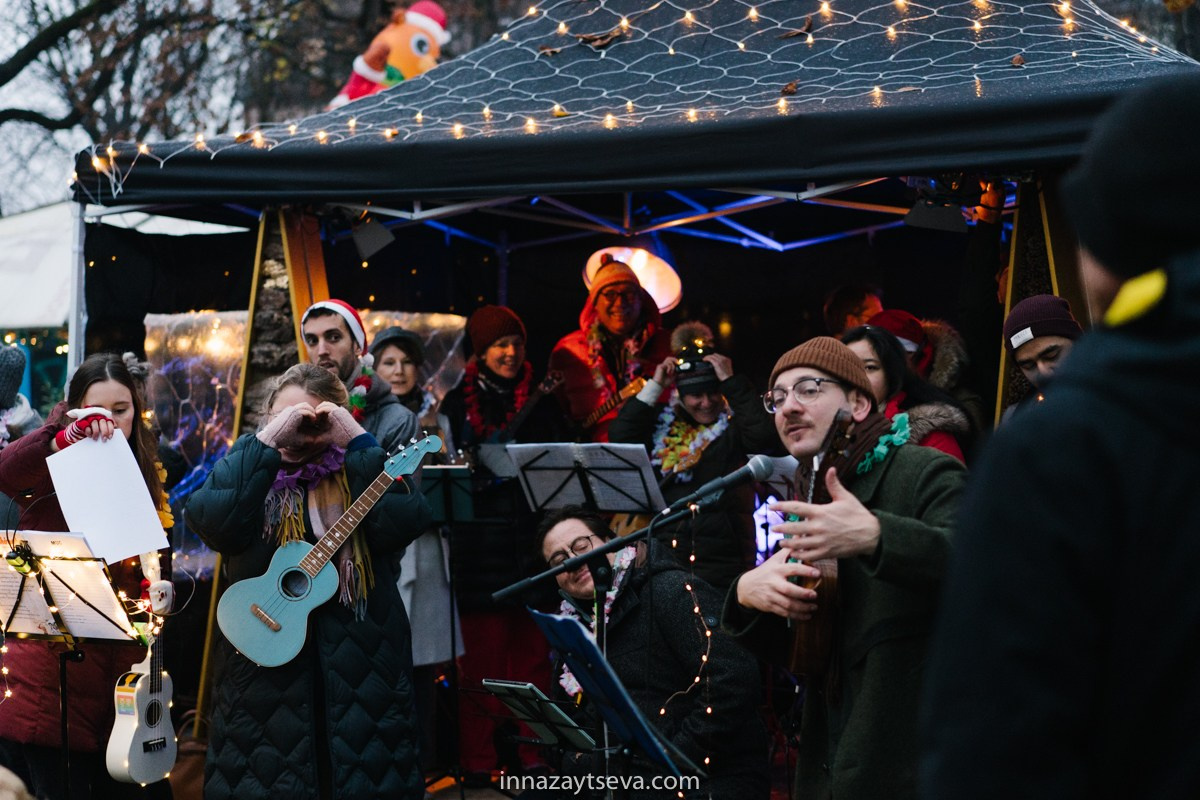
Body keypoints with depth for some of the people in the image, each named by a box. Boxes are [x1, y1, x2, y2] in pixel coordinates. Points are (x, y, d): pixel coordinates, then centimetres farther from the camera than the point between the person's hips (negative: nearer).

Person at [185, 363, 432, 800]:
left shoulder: (360, 471, 5)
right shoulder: (250, 466, 6)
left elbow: (402, 525, -15)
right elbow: (209, 521, -16)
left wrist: (359, 441, -13)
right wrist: (267, 441, -17)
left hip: (362, 661, 0)